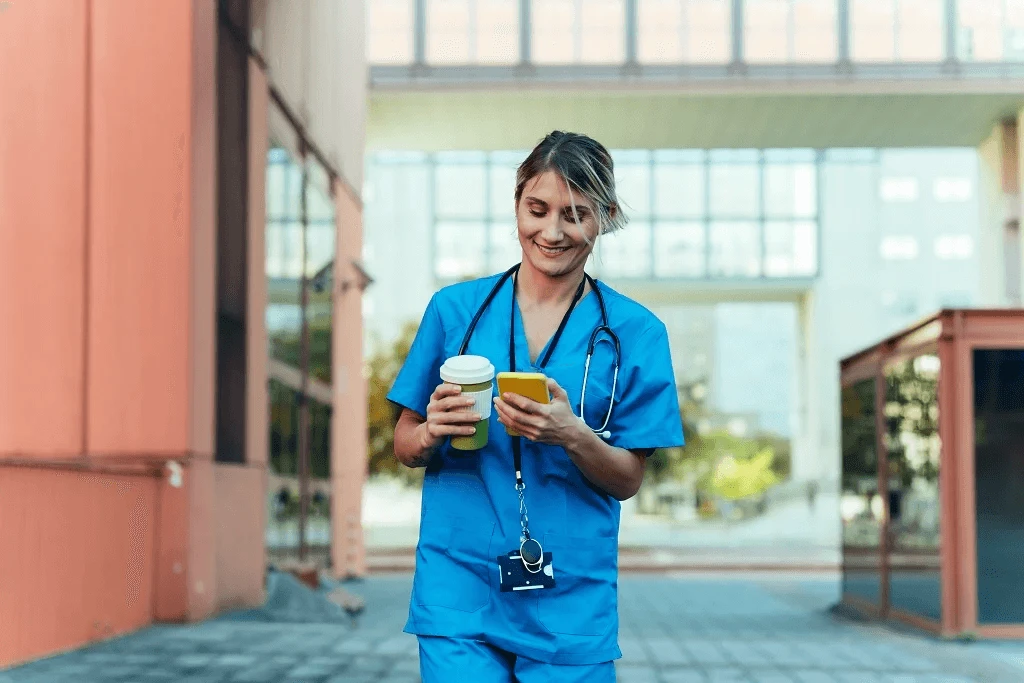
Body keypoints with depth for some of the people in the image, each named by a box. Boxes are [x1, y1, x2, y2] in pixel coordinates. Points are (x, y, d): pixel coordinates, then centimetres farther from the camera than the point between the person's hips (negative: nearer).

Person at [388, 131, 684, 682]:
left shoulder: (634, 332, 2)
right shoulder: (455, 308, 4)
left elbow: (628, 480, 3)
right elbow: (404, 446, 10)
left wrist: (572, 436, -17)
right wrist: (432, 432, -13)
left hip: (570, 603, 0)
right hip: (458, 589, 0)